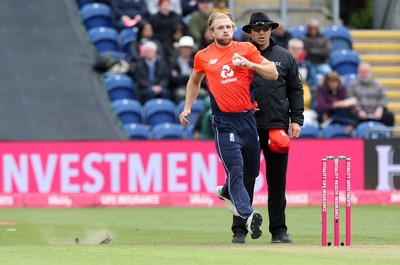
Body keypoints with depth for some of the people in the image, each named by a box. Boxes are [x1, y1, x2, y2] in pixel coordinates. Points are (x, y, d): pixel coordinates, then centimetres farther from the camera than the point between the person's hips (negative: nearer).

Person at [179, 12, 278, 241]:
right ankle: (248, 215, -24)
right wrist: (187, 108, 18)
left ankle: (225, 192, 40)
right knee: (236, 169, -15)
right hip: (224, 121, -2)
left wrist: (249, 63, -13)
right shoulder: (203, 57, 7)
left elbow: (273, 74, 2)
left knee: (253, 170, 13)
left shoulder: (246, 49, 6)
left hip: (247, 118, 2)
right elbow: (195, 81, 26)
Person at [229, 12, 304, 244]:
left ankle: (279, 231, 9)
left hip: (278, 127, 1)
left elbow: (295, 90, 11)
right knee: (244, 179, -2)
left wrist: (296, 120, 1)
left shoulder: (285, 57, 10)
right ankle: (239, 231, 2)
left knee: (278, 182, 4)